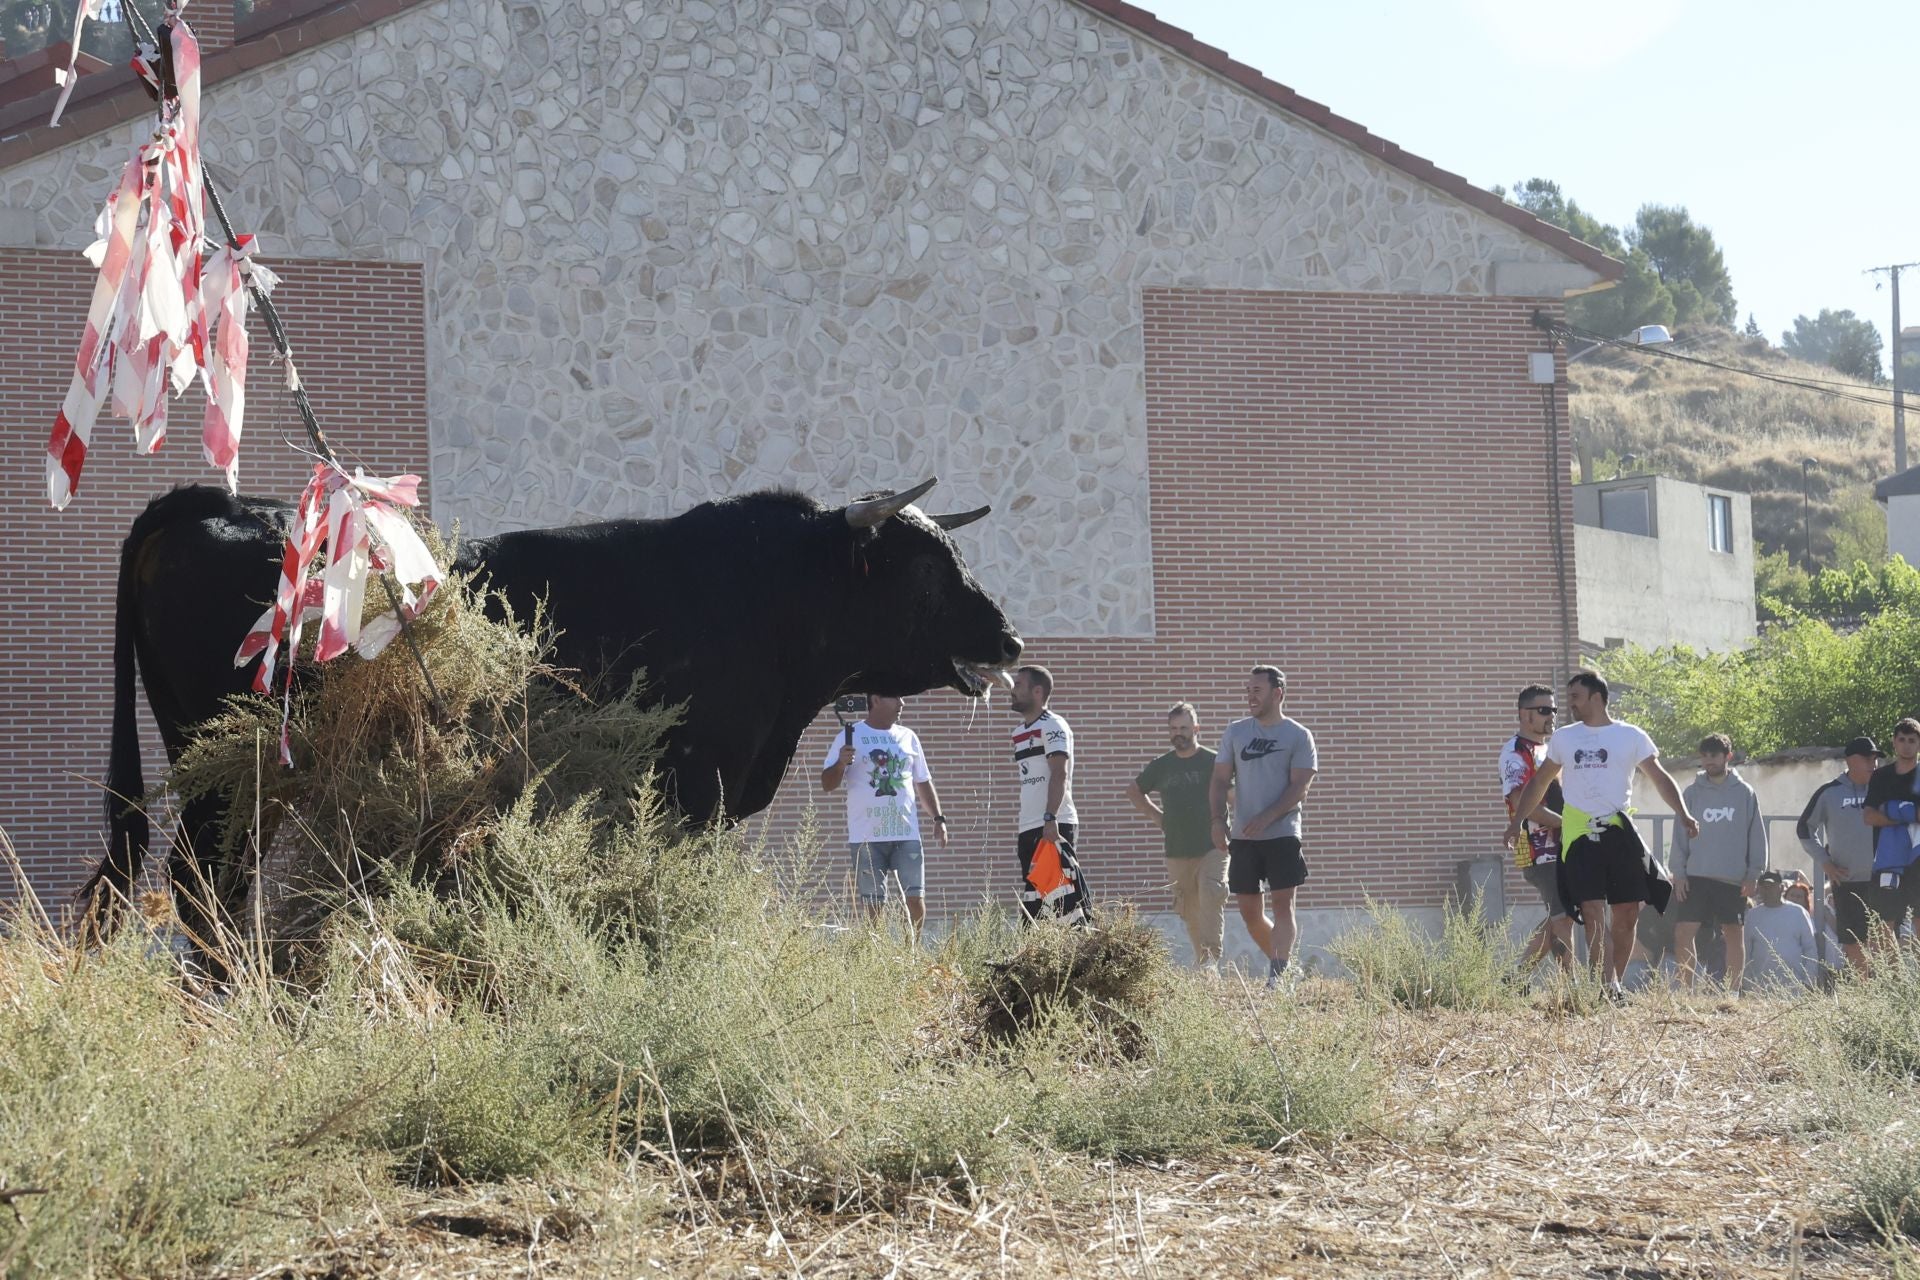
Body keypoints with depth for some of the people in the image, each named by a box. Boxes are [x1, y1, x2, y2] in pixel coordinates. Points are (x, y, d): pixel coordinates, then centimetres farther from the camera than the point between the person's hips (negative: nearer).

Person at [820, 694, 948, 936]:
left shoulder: (908, 737, 14)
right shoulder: (850, 737, 1)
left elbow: (923, 783, 20)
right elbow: (827, 784, 0)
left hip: (906, 834, 3)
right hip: (867, 837, -3)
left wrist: (938, 819, 11)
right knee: (872, 905, -1)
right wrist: (841, 763, -20)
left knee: (915, 899, -2)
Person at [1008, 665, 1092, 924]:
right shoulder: (1020, 732, 19)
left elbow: (1060, 774, -17)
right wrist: (1026, 829, 18)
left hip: (1054, 825, -9)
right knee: (1031, 903, 7)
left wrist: (1050, 818, -26)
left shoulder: (1052, 726, -6)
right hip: (1029, 829, 9)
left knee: (1068, 902, -13)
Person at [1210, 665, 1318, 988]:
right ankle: (1284, 961, 23)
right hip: (1242, 837, 4)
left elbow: (1300, 788, -8)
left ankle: (1278, 975, -12)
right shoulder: (1236, 732, 11)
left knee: (1283, 904, -10)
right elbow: (1220, 780, 11)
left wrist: (1266, 819, -19)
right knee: (1250, 912, 6)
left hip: (1282, 835, -4)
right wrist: (1218, 819, -5)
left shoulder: (1298, 736, -1)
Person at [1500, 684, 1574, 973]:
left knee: (1556, 920, 9)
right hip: (1538, 849, -9)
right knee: (1562, 917, -11)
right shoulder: (1515, 753, -9)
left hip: (1561, 848, 9)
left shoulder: (1550, 750, 21)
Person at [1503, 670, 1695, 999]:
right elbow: (1540, 782, 20)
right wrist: (1516, 820, 14)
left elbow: (1659, 777, 3)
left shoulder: (1631, 736, 4)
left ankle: (1615, 984, 14)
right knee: (1594, 913, -11)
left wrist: (1683, 814, -10)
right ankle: (1607, 987, -15)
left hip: (1620, 833, 0)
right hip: (1579, 835, 0)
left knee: (1627, 915, 1)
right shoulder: (1563, 738, 12)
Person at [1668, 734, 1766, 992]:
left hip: (1733, 878, -1)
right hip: (1696, 876, 1)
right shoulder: (1692, 792, 6)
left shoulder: (1745, 793, 3)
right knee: (1683, 932, -7)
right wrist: (1678, 872, -2)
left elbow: (1757, 835, 4)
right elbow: (1681, 834, 5)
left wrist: (1753, 874, -3)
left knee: (1735, 935, 5)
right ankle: (1687, 989, 2)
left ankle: (1733, 991, 13)